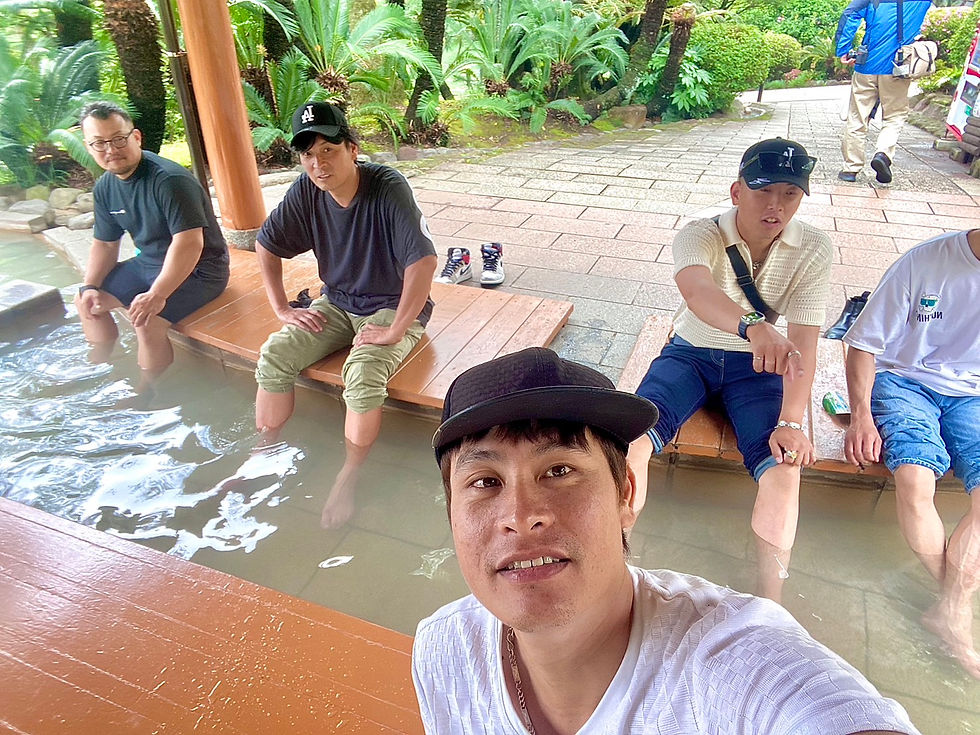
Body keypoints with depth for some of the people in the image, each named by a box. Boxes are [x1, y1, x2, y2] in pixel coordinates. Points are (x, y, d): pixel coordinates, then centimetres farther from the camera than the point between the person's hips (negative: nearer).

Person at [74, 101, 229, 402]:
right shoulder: (105, 188, 3)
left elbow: (189, 243, -32)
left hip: (198, 269, -9)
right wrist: (91, 286, -1)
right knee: (87, 301, 12)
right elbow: (104, 243, 14)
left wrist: (157, 294, -36)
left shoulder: (170, 180, -24)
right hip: (148, 263, 9)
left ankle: (144, 393, -4)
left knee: (147, 320, -29)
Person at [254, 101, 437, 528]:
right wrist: (282, 309, 1)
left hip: (393, 308, -5)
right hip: (337, 304, 6)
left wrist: (394, 332, -29)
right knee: (273, 356, -14)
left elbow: (424, 260, -31)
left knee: (363, 375, -32)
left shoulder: (388, 188, -23)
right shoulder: (305, 192, -6)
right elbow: (266, 246, 8)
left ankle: (348, 481, -11)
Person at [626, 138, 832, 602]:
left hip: (757, 366, 2)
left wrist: (791, 423, -27)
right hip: (690, 354, -1)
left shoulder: (813, 250, -11)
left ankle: (768, 604, -6)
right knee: (630, 439, -26)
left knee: (785, 465, -23)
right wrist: (753, 327, -63)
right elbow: (696, 291, -42)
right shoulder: (699, 236, -18)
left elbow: (804, 344, -16)